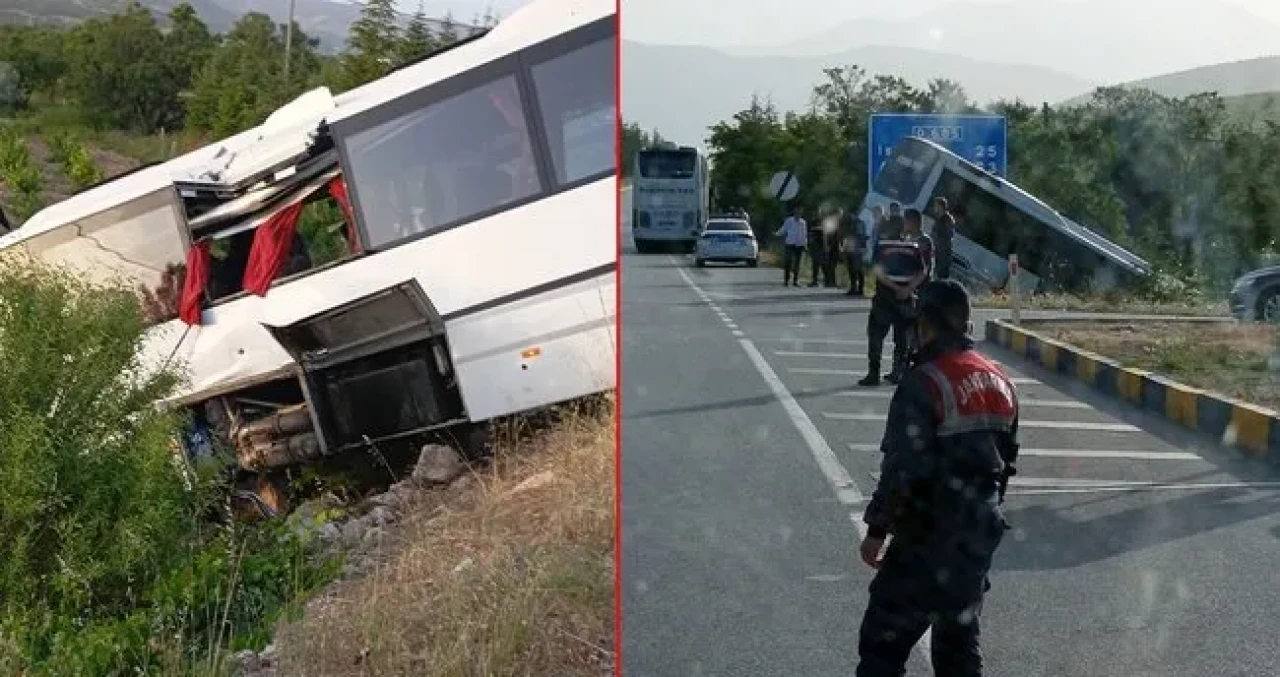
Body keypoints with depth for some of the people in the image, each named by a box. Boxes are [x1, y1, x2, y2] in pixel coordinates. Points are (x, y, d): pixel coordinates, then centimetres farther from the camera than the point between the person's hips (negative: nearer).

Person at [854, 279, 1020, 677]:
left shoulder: (924, 382, -18)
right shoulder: (1000, 381, 8)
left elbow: (902, 468, -20)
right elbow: (1008, 459, 15)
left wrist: (877, 529, -11)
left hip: (931, 535, -8)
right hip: (982, 533, 8)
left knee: (885, 637, 0)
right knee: (960, 635, 21)